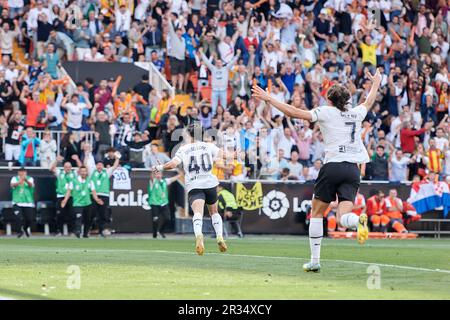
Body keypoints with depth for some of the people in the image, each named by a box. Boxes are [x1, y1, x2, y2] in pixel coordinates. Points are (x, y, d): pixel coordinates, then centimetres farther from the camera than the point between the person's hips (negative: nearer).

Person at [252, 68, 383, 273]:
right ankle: (358, 221, -42)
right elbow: (369, 101, 37)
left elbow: (294, 112, -5)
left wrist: (268, 99, 3)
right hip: (353, 170, 3)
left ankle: (315, 261, 11)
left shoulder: (326, 112, 1)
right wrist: (376, 83, 57)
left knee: (317, 212, 12)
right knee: (343, 218, -5)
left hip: (332, 166, -3)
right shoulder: (356, 114, 15)